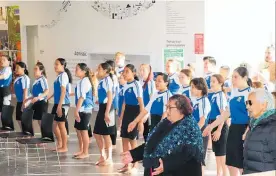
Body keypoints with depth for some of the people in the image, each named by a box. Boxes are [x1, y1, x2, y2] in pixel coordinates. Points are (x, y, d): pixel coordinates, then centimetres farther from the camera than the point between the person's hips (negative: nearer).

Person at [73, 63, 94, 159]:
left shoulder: (84, 81, -16)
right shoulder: (82, 81, 14)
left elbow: (82, 97, -22)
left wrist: (76, 111, -23)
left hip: (84, 110, -10)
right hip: (81, 110, 10)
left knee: (84, 131, -2)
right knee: (78, 130, 16)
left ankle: (85, 153, 8)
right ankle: (81, 151, 27)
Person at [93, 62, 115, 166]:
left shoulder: (107, 80, -14)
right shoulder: (102, 81, 13)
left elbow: (110, 97, -19)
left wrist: (107, 112, -23)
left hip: (106, 108, -9)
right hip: (102, 107, 9)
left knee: (106, 134, 0)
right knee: (97, 133, 12)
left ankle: (109, 158, 11)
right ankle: (102, 156, 23)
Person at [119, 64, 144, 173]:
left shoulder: (137, 85, -13)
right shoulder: (126, 85, 10)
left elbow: (141, 103, -15)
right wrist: (121, 117, 16)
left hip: (134, 112, -8)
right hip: (127, 112, 8)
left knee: (133, 139, -2)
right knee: (124, 139, 8)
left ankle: (135, 166, 8)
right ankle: (127, 165, 16)